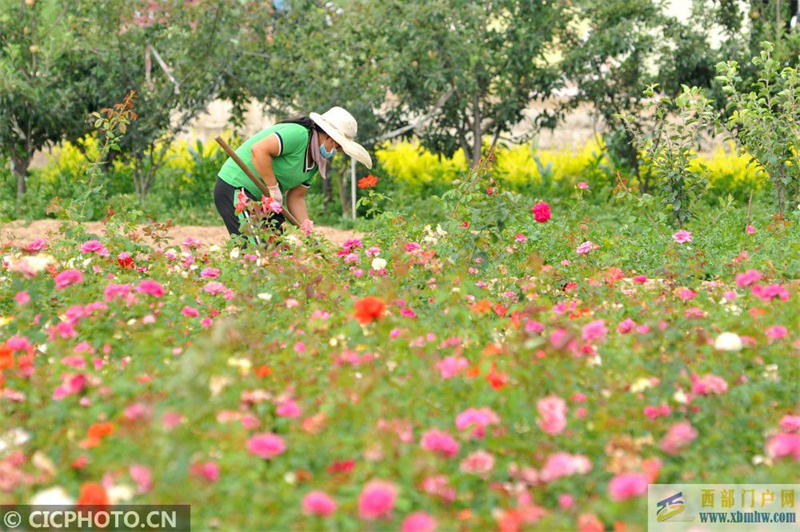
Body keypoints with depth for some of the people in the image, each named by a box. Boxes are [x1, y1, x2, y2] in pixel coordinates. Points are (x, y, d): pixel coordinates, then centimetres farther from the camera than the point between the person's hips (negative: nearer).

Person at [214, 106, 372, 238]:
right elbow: (259, 150, -31)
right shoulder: (298, 134, -20)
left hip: (260, 199, 10)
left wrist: (306, 226, -4)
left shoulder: (314, 162, 10)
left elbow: (296, 197, 11)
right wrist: (273, 188, -24)